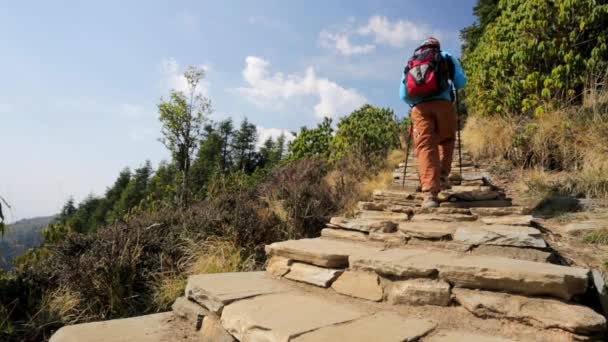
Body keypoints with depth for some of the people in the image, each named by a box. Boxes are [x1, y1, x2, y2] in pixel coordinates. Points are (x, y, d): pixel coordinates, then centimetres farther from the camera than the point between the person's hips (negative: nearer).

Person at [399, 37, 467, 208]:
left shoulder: (410, 63, 26)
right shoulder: (446, 57, 21)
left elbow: (403, 95, 17)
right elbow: (461, 82, 12)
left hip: (420, 108, 1)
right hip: (443, 104, 0)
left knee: (425, 146, -7)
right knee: (447, 141, 22)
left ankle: (430, 193, -20)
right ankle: (442, 176, 8)